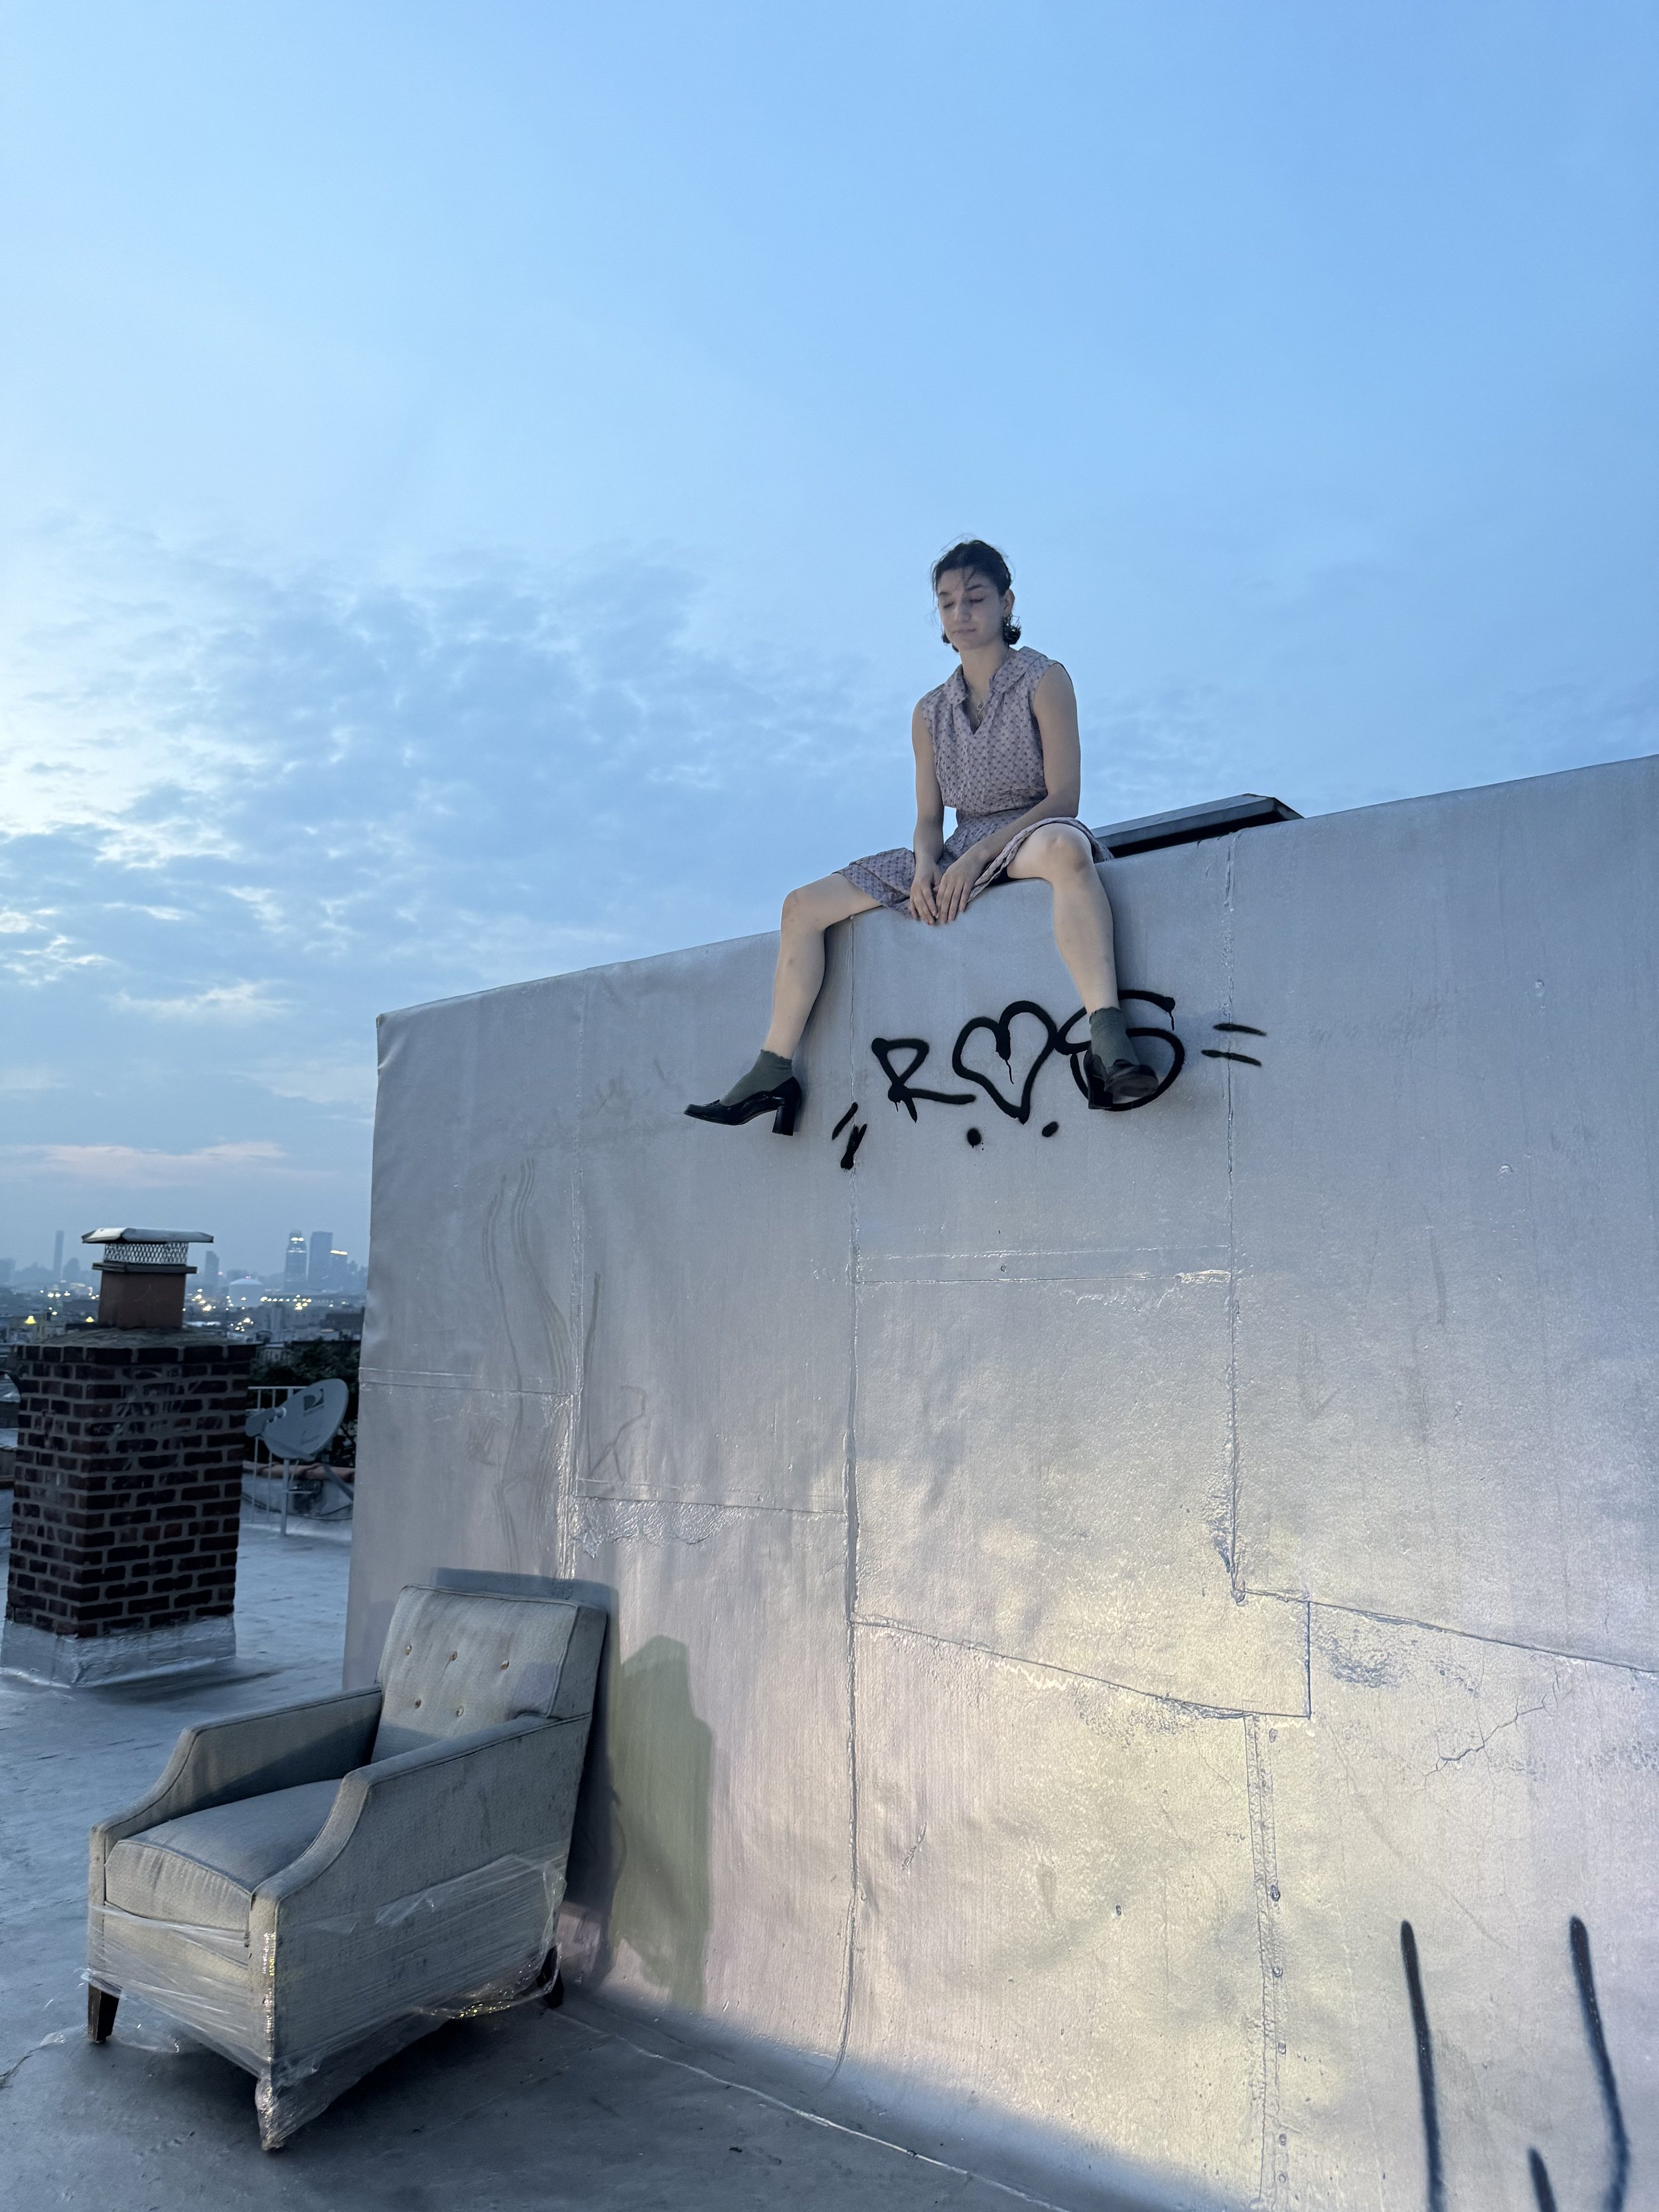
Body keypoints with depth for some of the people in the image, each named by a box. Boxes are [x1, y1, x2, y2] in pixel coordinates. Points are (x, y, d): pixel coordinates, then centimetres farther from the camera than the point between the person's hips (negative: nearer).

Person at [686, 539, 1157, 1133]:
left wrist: (976, 855, -21)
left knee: (1064, 848, -45)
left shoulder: (1044, 681, 0)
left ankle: (1106, 1039, -58)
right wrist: (926, 866, -13)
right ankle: (773, 1073, -7)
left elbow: (1063, 798, -10)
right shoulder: (930, 713, 15)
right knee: (804, 906, -4)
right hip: (958, 858, 6)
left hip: (1029, 839, -5)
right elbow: (929, 819, 12)